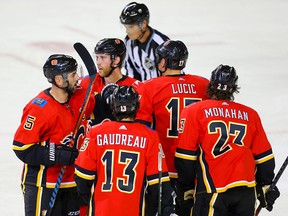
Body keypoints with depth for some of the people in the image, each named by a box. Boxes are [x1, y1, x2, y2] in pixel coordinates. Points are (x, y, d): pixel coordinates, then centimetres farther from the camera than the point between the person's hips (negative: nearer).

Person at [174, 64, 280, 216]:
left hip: (212, 192, -4)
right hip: (247, 192, 4)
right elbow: (264, 157, 13)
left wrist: (187, 188, 9)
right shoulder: (250, 115, 9)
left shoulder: (194, 112, 0)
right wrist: (265, 186, 24)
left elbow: (185, 156, -1)